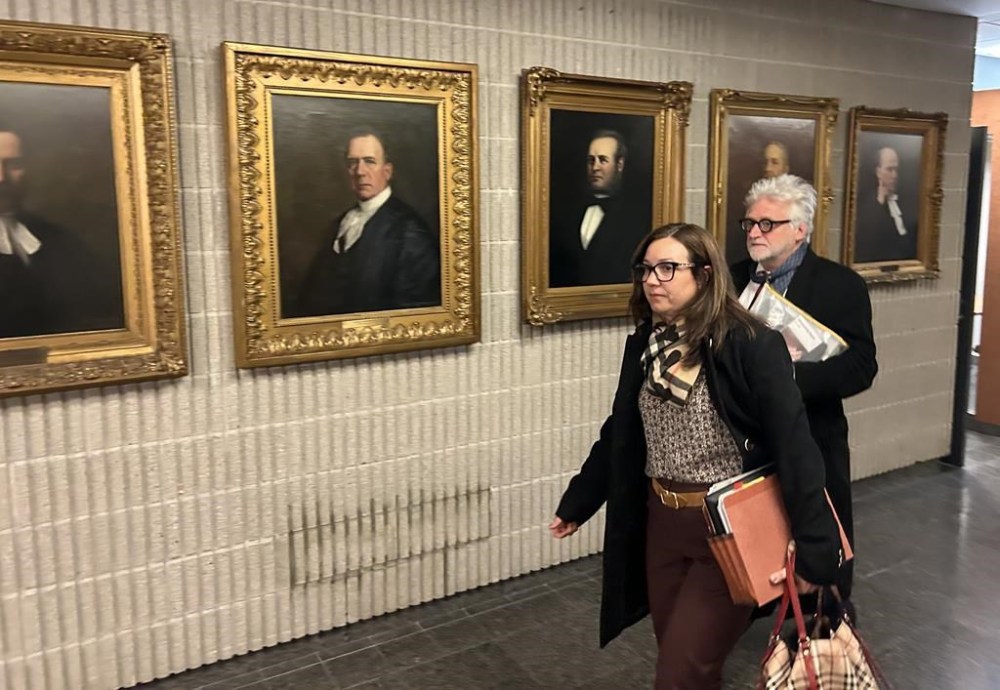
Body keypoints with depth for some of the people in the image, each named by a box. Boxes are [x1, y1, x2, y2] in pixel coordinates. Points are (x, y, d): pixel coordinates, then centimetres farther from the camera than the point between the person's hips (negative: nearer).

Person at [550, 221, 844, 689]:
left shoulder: (750, 345, -16)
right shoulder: (644, 345, 4)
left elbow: (793, 445, -19)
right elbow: (618, 434, 13)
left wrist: (813, 546, -22)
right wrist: (577, 502, 18)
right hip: (660, 521, 6)